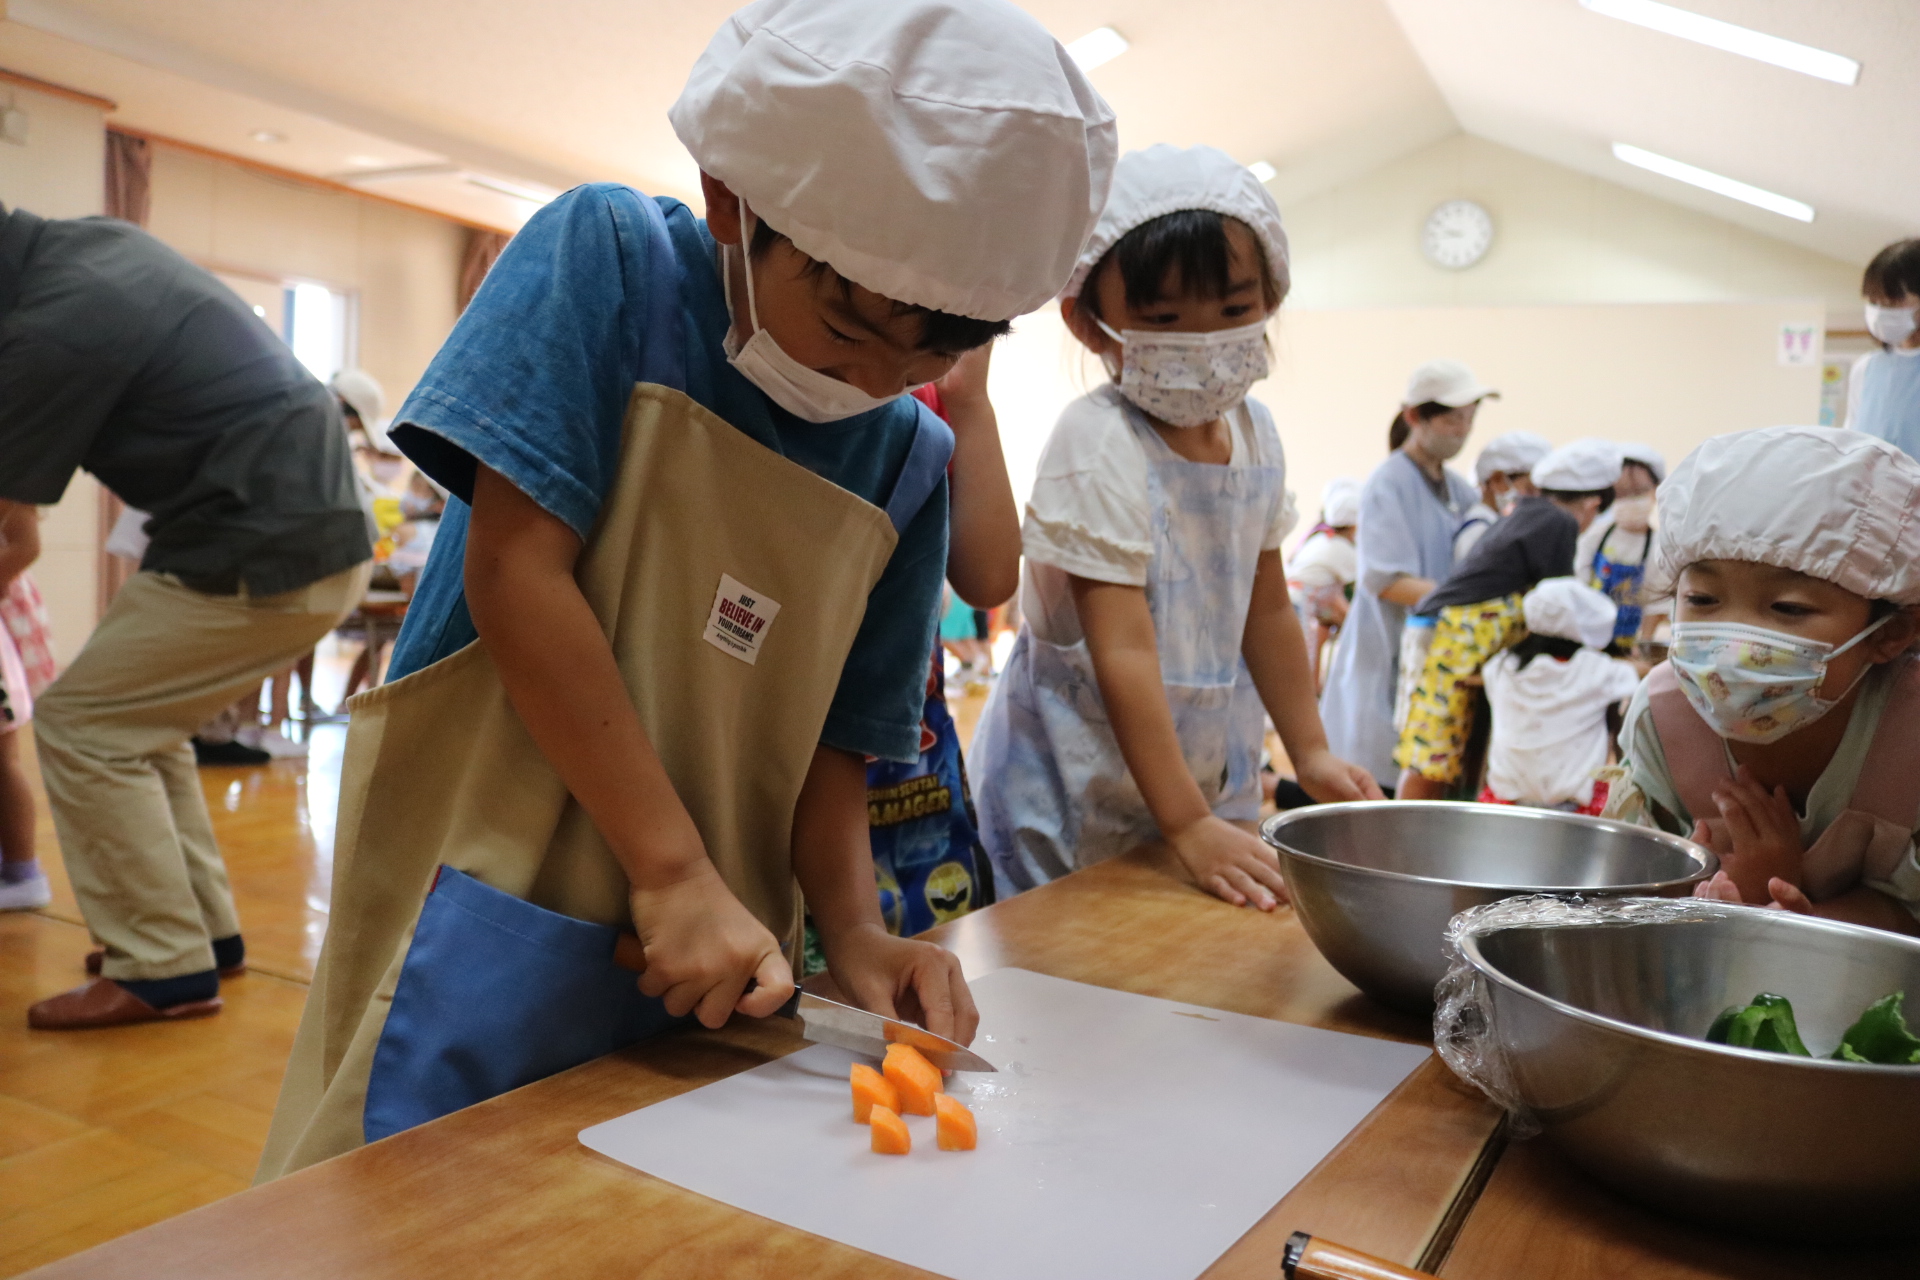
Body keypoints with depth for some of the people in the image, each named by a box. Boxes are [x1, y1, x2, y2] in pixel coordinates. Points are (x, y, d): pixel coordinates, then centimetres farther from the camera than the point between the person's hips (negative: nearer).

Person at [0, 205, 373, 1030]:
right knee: (137, 723, 17)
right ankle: (205, 930, 24)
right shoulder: (87, 242, 10)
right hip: (307, 517, 10)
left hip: (266, 554, -10)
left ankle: (162, 969, 4)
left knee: (82, 729, -2)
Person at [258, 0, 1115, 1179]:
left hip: (712, 963, 4)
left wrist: (852, 929, -13)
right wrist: (674, 870, -20)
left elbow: (834, 739, 4)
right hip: (491, 936, -4)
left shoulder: (909, 461, 1)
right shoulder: (608, 257, -10)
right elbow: (516, 569, -18)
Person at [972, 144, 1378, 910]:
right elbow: (1124, 650, -25)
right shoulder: (1098, 443, -22)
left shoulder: (1254, 432, 1)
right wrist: (1187, 826, -25)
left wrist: (1309, 753, 14)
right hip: (1085, 795, -7)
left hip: (1207, 771, 7)